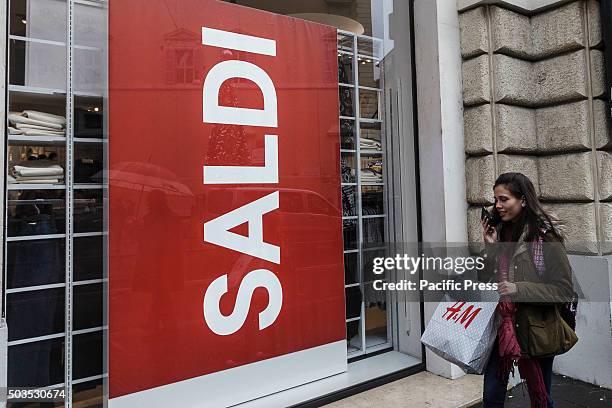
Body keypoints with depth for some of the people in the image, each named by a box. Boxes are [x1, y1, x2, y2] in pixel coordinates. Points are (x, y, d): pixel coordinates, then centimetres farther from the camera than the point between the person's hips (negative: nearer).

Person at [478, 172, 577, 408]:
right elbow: (484, 280, 4)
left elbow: (564, 290, -12)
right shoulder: (497, 231, 3)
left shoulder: (545, 235, -12)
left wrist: (519, 289, -24)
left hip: (535, 331, -4)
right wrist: (490, 247, -9)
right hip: (499, 327, 4)